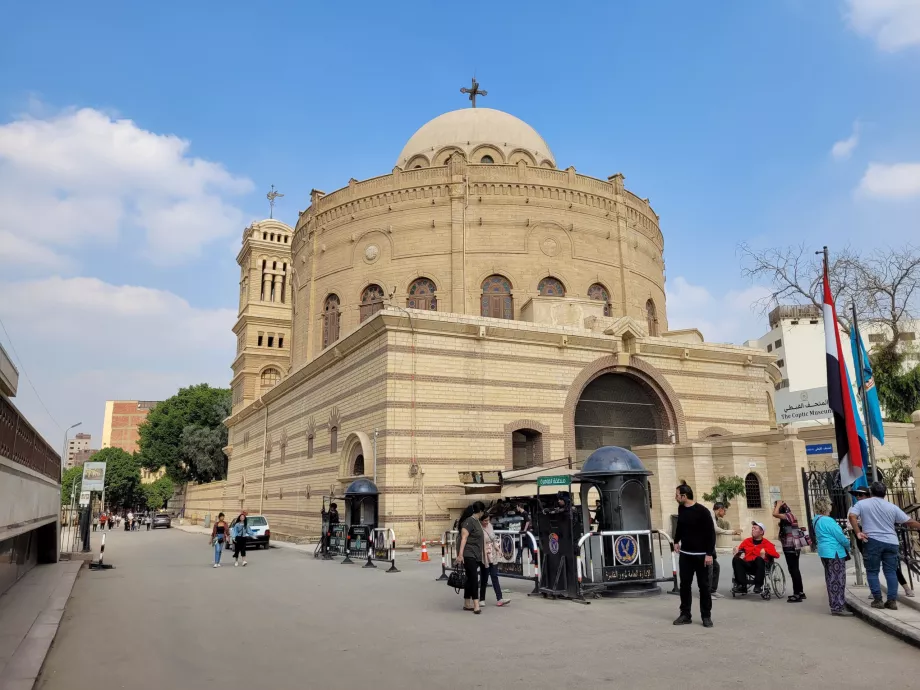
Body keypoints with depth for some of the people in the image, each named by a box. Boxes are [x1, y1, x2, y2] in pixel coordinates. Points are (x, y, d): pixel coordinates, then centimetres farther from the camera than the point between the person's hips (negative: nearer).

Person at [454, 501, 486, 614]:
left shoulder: (477, 521, 14)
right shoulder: (469, 521, -14)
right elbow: (463, 538, -20)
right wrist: (460, 554, -27)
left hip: (475, 556, 9)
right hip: (468, 555, -9)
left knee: (470, 579, 11)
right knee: (473, 579, -11)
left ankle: (467, 604, 17)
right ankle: (476, 605, -13)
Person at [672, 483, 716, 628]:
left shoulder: (702, 511, -16)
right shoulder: (681, 509, 4)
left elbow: (711, 532, -14)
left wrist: (709, 553, -17)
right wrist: (676, 541, 12)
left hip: (701, 555, -6)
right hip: (685, 554, 6)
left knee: (703, 585, 3)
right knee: (684, 584, 7)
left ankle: (706, 616, 14)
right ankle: (685, 614, 15)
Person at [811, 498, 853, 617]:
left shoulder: (817, 520, 12)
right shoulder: (827, 520, -19)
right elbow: (840, 536, -16)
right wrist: (848, 545, 4)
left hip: (825, 553, 10)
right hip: (834, 553, -10)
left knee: (831, 579, 14)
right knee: (837, 580, -6)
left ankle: (835, 605, 21)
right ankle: (838, 608, -6)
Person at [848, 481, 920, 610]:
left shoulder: (861, 503, 3)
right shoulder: (892, 507, 8)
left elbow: (852, 516, -12)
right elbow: (909, 522, 8)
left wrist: (858, 532, -7)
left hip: (873, 541, -2)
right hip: (891, 542, 2)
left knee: (872, 572, 6)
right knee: (891, 572, 9)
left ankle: (878, 600, 3)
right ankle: (892, 601, 6)